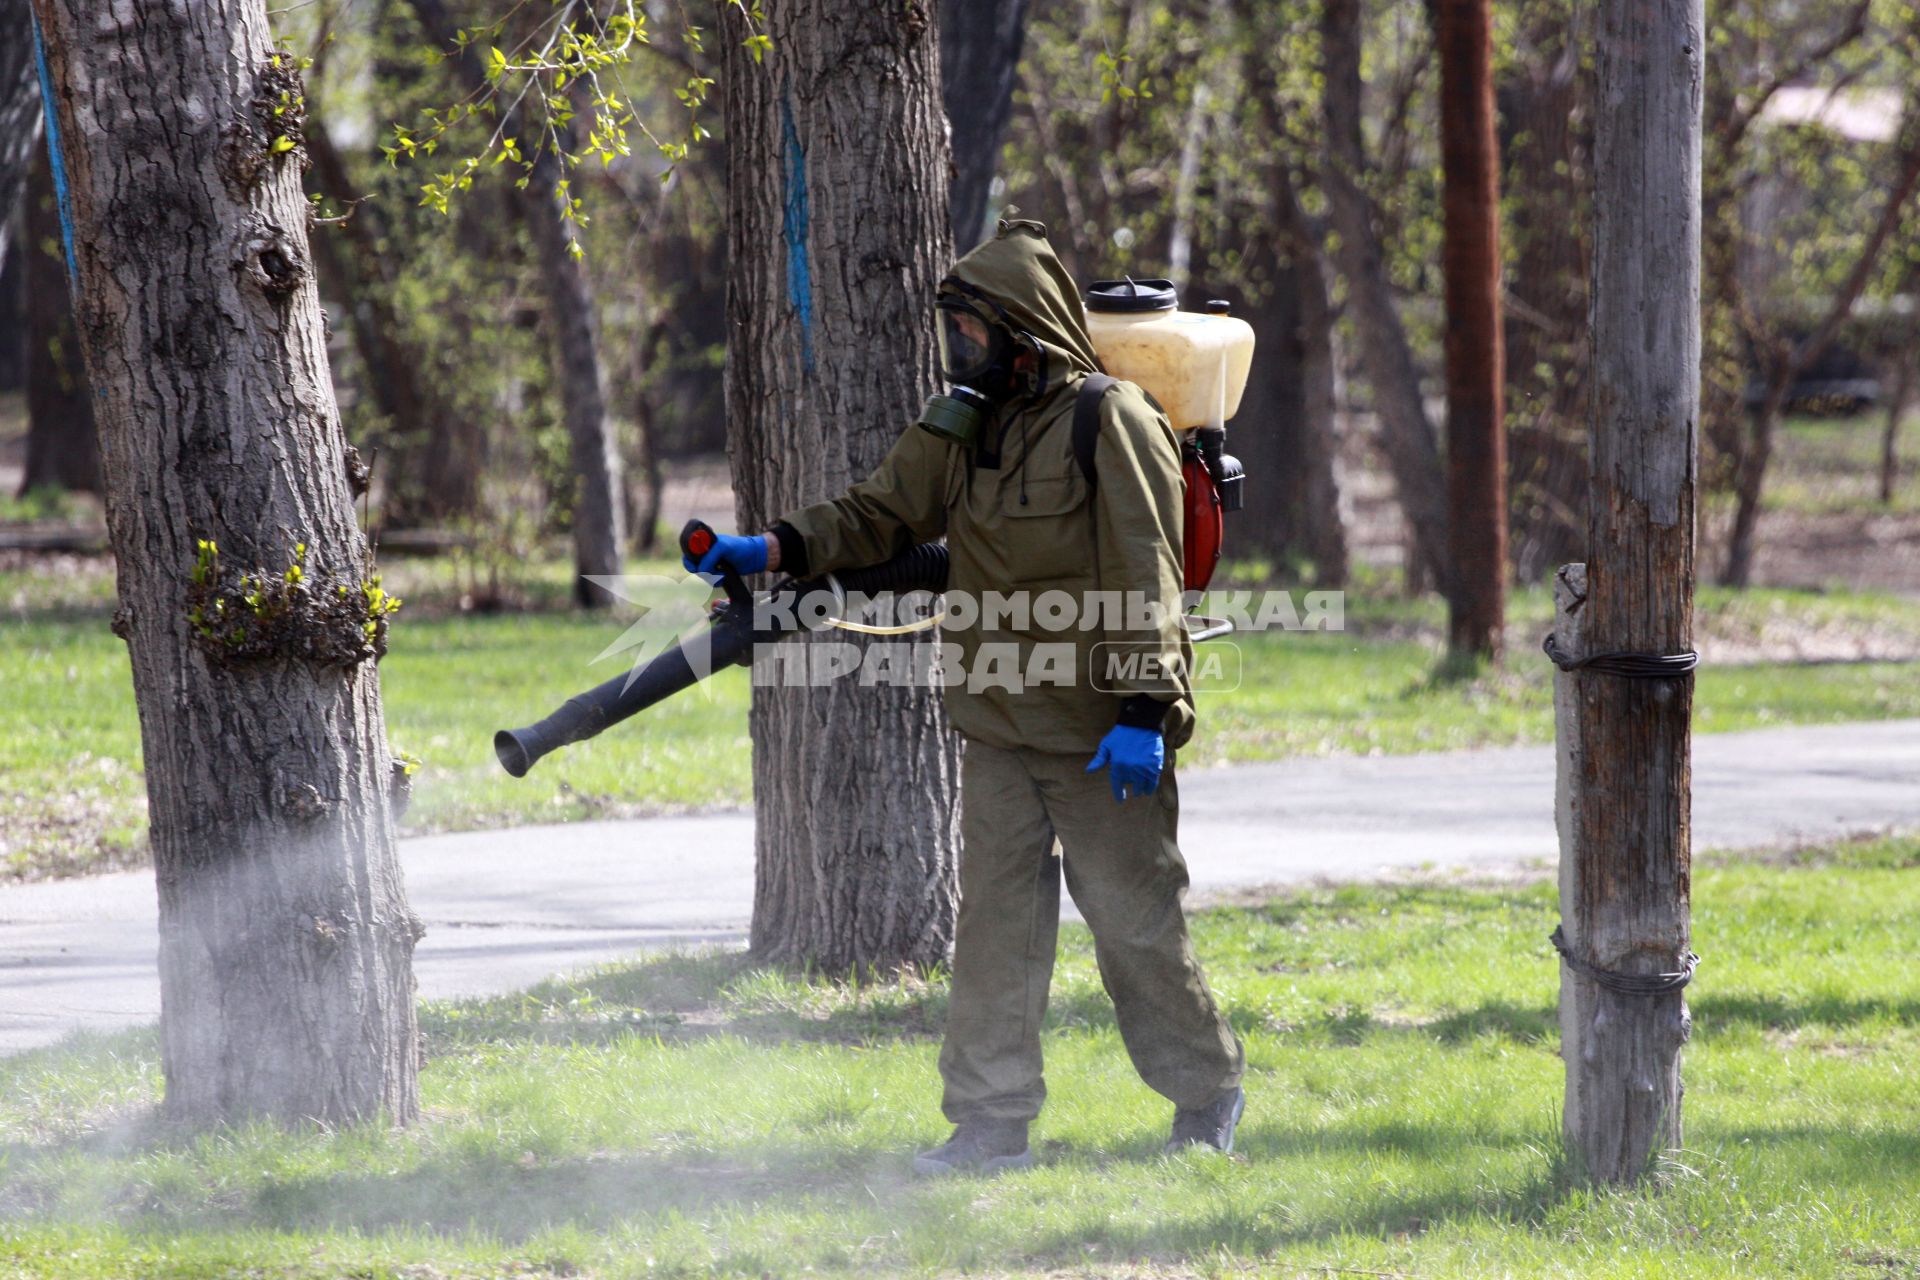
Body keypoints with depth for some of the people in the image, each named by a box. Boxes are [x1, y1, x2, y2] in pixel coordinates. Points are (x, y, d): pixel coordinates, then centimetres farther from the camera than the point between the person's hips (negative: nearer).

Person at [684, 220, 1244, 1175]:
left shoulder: (1110, 422, -11)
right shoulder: (959, 429, 11)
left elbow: (1145, 577, -15)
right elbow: (877, 516, 11)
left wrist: (1143, 711, -21)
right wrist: (770, 551, -5)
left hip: (1100, 733, -7)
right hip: (997, 727, 7)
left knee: (1134, 918, 1)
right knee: (994, 919, 4)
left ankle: (1207, 1096, 17)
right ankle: (992, 1121, 7)